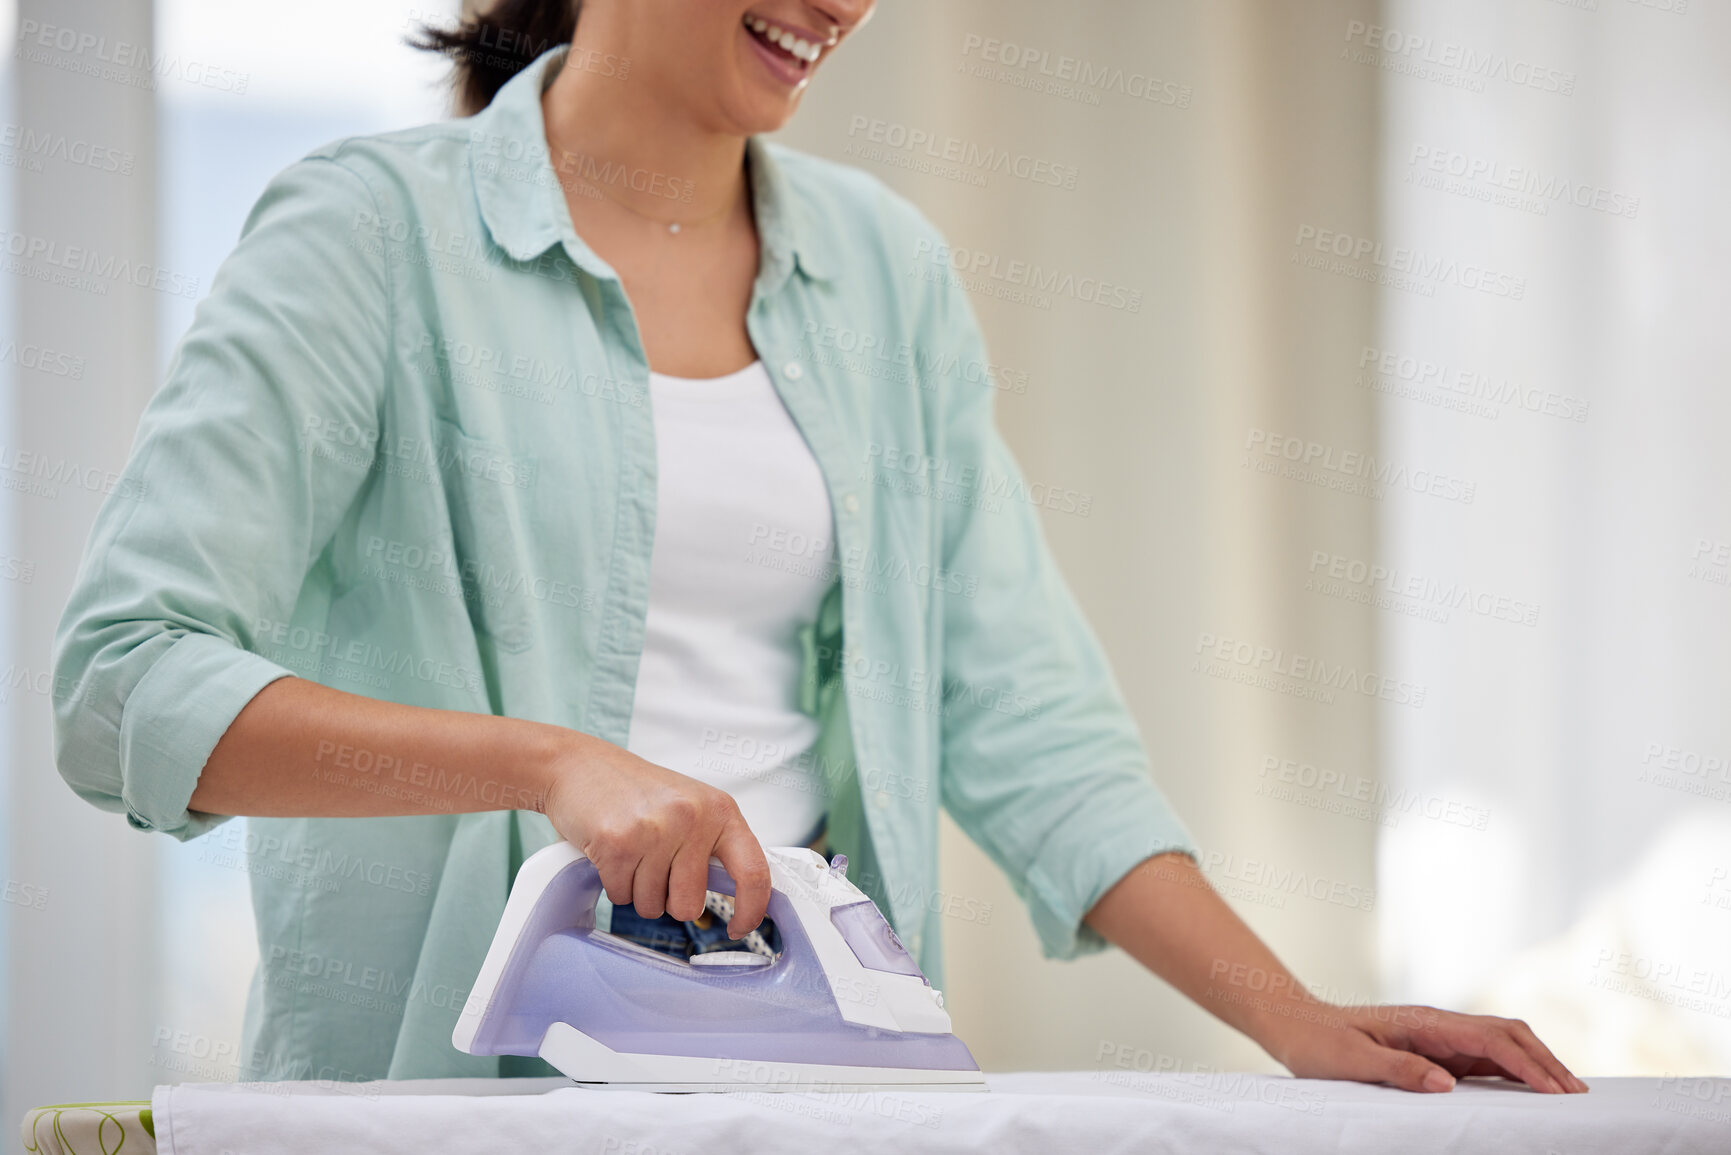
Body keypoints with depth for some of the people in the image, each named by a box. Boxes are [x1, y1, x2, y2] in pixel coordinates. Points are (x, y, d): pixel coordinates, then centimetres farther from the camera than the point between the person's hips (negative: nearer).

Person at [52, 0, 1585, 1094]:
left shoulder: (885, 270, 13)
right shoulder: (379, 235, -3)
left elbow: (1022, 716, 11)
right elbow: (127, 683, -12)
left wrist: (1291, 1019, 0)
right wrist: (549, 761, -23)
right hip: (449, 1086, -4)